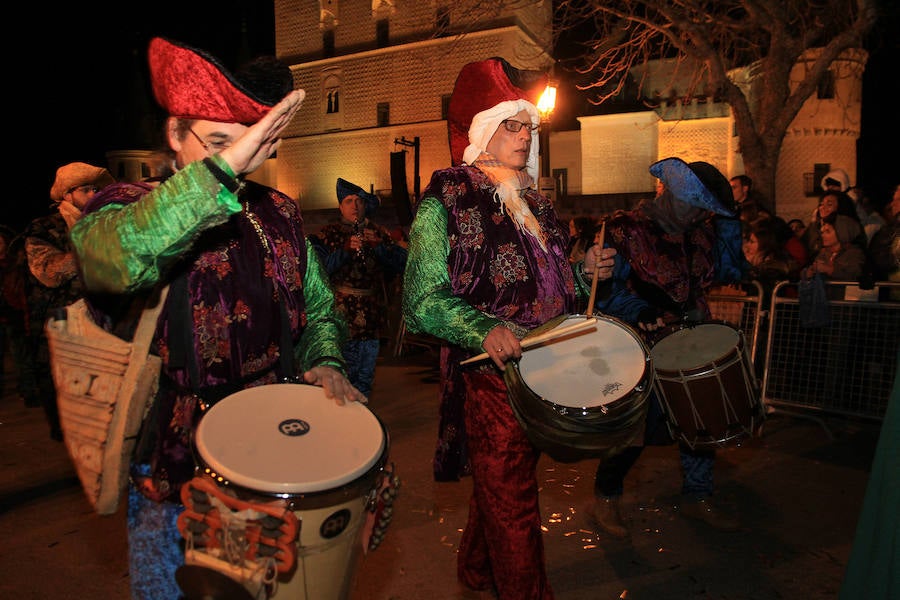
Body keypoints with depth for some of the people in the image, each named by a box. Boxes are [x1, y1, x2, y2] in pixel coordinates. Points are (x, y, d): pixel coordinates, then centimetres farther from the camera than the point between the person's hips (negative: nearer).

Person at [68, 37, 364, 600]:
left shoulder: (280, 214, 3)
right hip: (173, 469, -3)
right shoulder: (125, 208, -10)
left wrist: (325, 362, -7)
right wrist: (223, 168, -41)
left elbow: (319, 308, 13)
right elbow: (115, 259, -36)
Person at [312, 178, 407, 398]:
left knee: (365, 378, 12)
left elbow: (401, 264, 2)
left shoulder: (380, 234, 12)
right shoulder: (328, 234, 4)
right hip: (340, 317, -3)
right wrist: (344, 250, -22)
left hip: (371, 317, 3)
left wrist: (379, 246, -13)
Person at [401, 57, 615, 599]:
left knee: (503, 485, 22)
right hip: (490, 373, -7)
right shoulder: (445, 202, -10)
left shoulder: (531, 199, 14)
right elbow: (424, 300, -16)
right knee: (512, 500, 4)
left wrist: (586, 273, 4)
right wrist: (484, 330, -31)